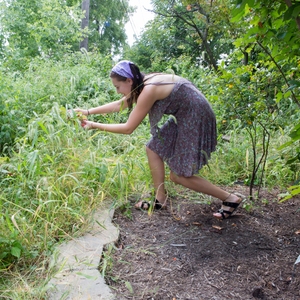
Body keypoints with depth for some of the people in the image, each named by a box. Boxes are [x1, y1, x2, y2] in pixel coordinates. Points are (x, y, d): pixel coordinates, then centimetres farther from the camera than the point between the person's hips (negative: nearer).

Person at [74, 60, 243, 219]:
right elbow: (119, 105, 17)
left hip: (197, 120, -10)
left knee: (179, 176, -4)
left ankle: (230, 198, 6)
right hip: (185, 118, 10)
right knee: (154, 148, 11)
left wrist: (95, 125, -11)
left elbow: (128, 128, -20)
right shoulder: (144, 83, 4)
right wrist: (88, 112, 16)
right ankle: (161, 199, 19)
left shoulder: (149, 90, -24)